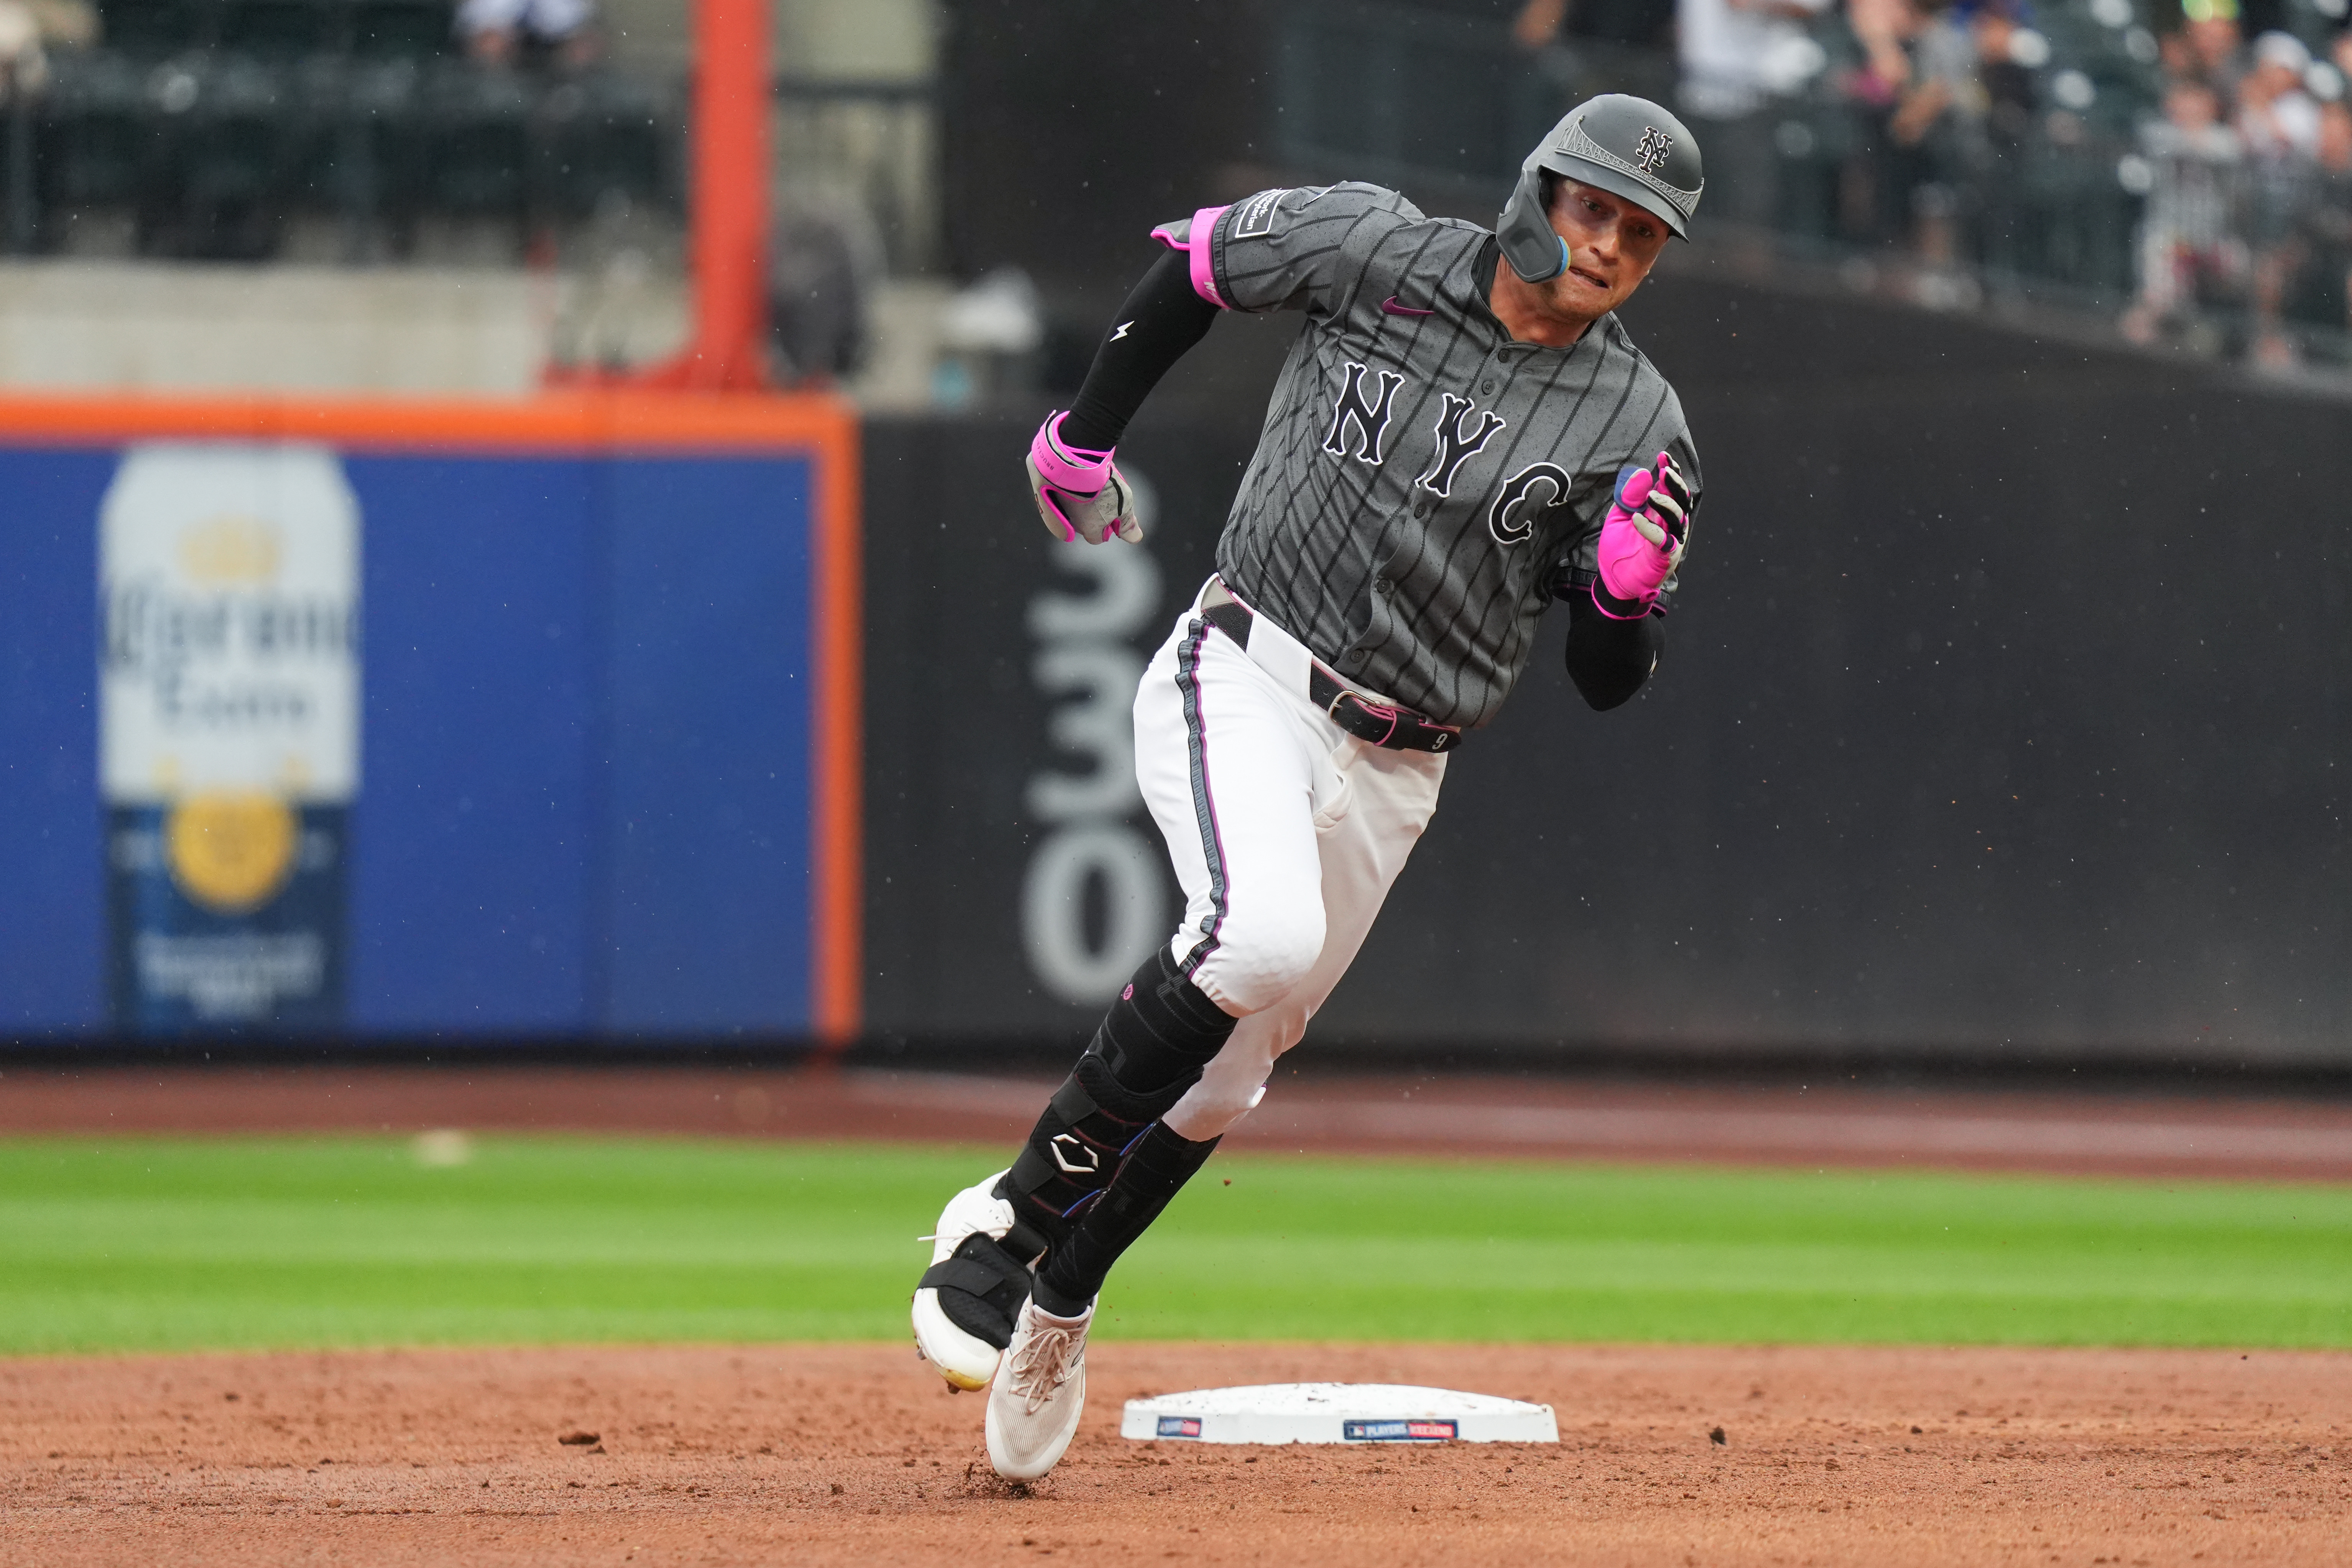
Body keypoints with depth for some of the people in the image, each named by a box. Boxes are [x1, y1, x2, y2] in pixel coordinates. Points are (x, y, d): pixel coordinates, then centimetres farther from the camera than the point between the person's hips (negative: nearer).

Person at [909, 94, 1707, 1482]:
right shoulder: (1377, 249, -5)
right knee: (1260, 936, -31)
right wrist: (1083, 436, 15)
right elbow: (1197, 263, 13)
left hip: (1394, 773, 4)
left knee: (1223, 1074, 8)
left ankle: (1053, 1314, 29)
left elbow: (1609, 682, -1)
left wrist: (1629, 585, -22)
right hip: (1246, 680, -4)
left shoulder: (1638, 423, -2)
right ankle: (1008, 1219, -19)